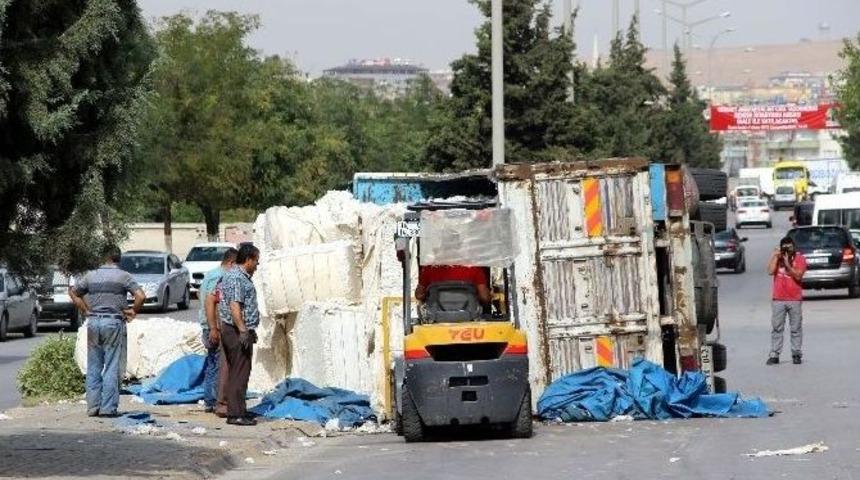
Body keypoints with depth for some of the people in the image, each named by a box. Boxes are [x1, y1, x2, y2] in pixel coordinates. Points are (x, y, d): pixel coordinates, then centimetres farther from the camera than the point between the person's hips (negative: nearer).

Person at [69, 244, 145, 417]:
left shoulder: (91, 276, 8)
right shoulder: (123, 276, -4)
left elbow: (73, 293, 16)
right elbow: (141, 296, -13)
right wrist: (133, 311, 2)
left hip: (93, 321, 3)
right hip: (113, 322, -3)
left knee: (93, 368, 10)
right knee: (112, 368, 0)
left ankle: (93, 406, 9)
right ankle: (108, 408, -4)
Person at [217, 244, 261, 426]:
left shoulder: (231, 275, 19)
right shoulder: (238, 278, -15)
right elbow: (234, 306, -24)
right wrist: (243, 331, -26)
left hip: (230, 330, 11)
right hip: (238, 331, -11)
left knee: (234, 373, 14)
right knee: (240, 373, -9)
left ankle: (233, 411, 18)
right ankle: (236, 414, -9)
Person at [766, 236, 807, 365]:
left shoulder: (799, 258, 0)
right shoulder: (777, 257, 8)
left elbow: (798, 276, -12)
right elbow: (770, 271, -7)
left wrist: (787, 264, -18)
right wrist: (775, 257, -8)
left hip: (795, 299, -2)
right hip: (778, 299, 2)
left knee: (796, 328, 3)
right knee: (777, 328, 1)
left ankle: (796, 354, 8)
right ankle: (774, 354, 2)